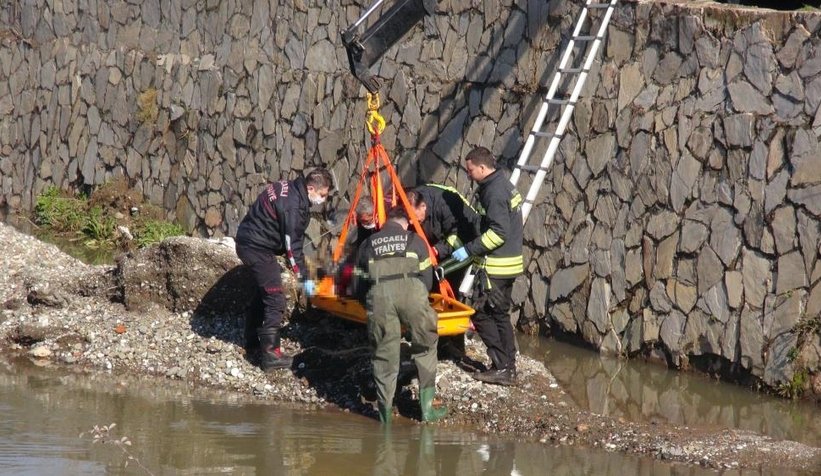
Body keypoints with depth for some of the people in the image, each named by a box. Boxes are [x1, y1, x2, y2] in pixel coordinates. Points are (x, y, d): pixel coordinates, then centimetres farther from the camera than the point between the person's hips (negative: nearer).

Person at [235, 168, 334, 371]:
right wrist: (304, 278, -15)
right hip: (257, 247, -10)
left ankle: (253, 340, 40)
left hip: (248, 240, 10)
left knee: (264, 291, 25)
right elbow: (292, 246, -22)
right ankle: (270, 354, -11)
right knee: (275, 299, -10)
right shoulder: (293, 206, -25)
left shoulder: (289, 188, 5)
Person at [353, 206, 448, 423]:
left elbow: (361, 284, 28)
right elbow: (426, 278, 24)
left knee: (383, 353, 10)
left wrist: (368, 305, 45)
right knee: (425, 347, 14)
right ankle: (426, 403, 8)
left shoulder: (368, 245, 29)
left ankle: (385, 411, 9)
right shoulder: (415, 241, 27)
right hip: (411, 290, -1)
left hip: (378, 293, 1)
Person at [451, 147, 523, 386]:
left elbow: (499, 232, -24)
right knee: (500, 314, 16)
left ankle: (501, 367, -6)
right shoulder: (505, 185, 14)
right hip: (510, 262, 10)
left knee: (482, 314, -5)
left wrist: (469, 250, -18)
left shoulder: (495, 192, -17)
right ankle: (508, 367, 18)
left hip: (495, 266, -10)